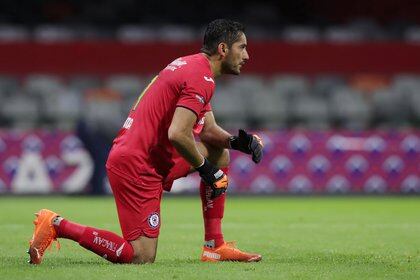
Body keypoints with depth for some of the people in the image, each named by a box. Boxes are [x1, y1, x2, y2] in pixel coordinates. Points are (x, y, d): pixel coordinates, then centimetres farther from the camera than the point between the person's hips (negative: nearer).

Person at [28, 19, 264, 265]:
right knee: (141, 258, -11)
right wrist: (205, 169, -10)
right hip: (137, 165, -11)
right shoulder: (202, 79, -14)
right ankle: (57, 225, -5)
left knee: (220, 153, 18)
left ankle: (215, 246, 14)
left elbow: (208, 129, 21)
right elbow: (178, 134, -25)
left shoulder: (190, 65, 17)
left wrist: (237, 140, 2)